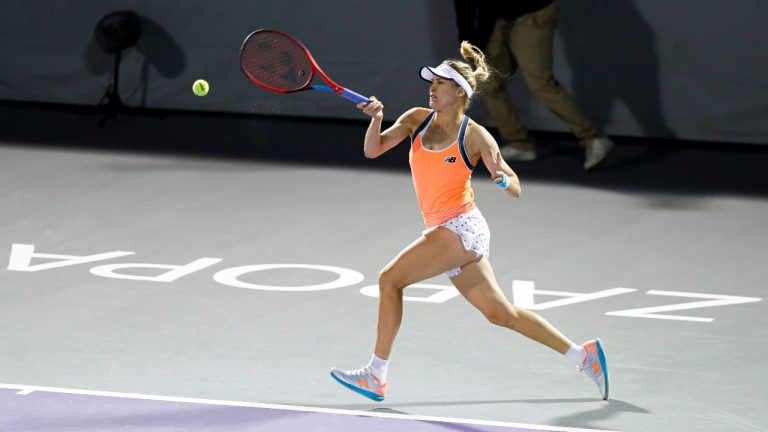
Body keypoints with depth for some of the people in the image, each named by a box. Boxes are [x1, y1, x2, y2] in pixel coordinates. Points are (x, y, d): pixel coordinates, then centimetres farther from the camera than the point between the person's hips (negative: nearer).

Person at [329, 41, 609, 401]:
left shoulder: (475, 136, -7)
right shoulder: (416, 120, 8)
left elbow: (515, 190, -4)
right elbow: (372, 150, -1)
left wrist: (502, 179, -27)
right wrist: (376, 118, -19)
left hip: (462, 226, -7)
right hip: (442, 230, 7)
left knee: (390, 278, -14)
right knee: (501, 314, 9)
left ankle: (376, 377, -9)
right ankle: (583, 355, 16)